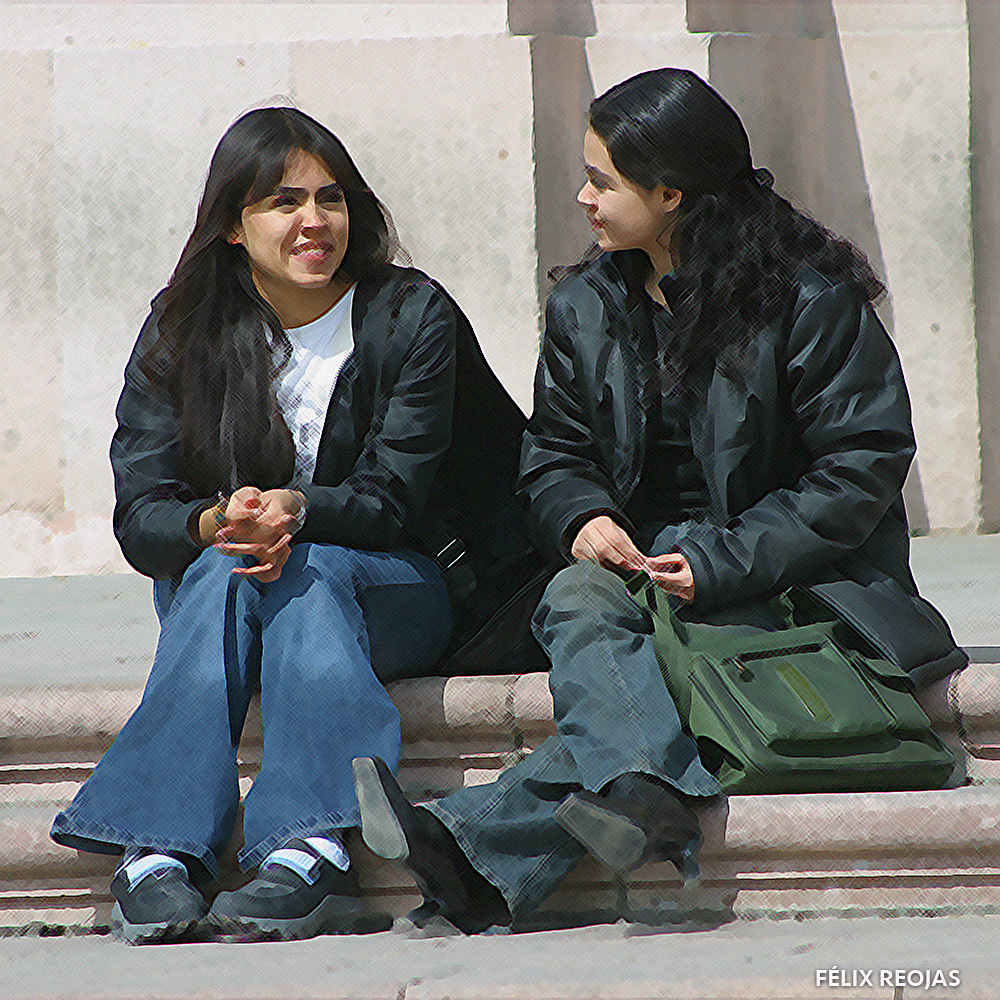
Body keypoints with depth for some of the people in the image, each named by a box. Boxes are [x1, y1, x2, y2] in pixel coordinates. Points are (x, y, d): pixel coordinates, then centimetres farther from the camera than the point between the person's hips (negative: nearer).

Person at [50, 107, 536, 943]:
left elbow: (392, 498, -12)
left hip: (399, 587, -2)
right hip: (207, 586, 2)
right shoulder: (180, 332, 0)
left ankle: (310, 855, -52)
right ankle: (158, 859, -48)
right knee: (223, 570, -33)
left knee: (308, 573, -35)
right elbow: (139, 515, -7)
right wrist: (216, 524, -30)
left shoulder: (413, 316, -6)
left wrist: (298, 513, -34)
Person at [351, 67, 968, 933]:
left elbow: (863, 466, -9)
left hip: (794, 574, -4)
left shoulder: (810, 299, -6)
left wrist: (721, 562, -19)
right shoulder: (586, 309, 12)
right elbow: (555, 453, 18)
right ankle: (652, 797, -56)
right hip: (644, 564, 4)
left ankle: (478, 853, -49)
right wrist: (583, 518, -9)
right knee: (579, 601, -31)